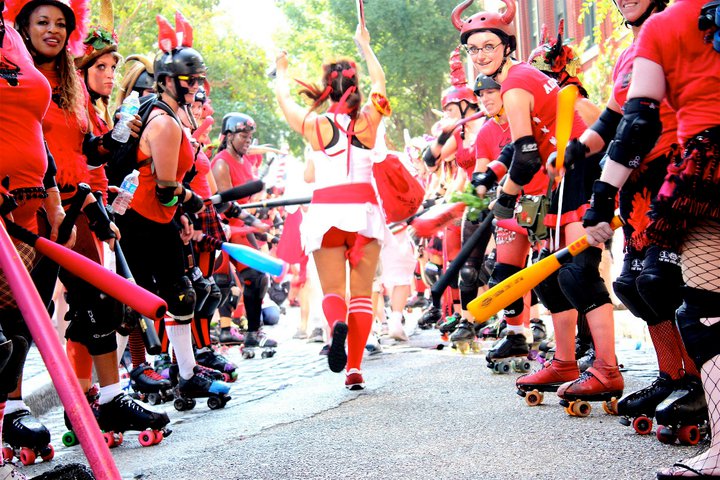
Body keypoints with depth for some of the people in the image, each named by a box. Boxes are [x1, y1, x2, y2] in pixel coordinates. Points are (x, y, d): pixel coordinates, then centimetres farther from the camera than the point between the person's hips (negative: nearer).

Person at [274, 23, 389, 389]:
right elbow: (379, 81, 22)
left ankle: (337, 323, -32)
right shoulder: (369, 118, 3)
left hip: (326, 211, -1)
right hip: (364, 206, 1)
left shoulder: (315, 124, -1)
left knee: (332, 290, 2)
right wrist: (364, 45, 35)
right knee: (362, 293, 6)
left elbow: (282, 97, 18)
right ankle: (354, 368, -1)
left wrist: (282, 69, 37)